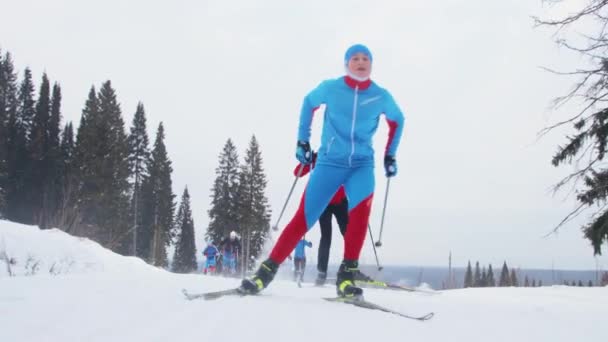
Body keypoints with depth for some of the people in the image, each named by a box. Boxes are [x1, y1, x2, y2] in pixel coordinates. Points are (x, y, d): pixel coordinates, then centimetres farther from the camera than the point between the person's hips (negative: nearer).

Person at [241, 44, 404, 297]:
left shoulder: (381, 96, -1)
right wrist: (302, 141, 13)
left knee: (361, 205, -30)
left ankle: (347, 274, -24)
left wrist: (390, 156, 16)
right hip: (330, 162, 0)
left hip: (361, 164, 0)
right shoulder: (330, 88, -3)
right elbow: (309, 103, 17)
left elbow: (397, 121, 19)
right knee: (304, 218, -8)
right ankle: (267, 270, 5)